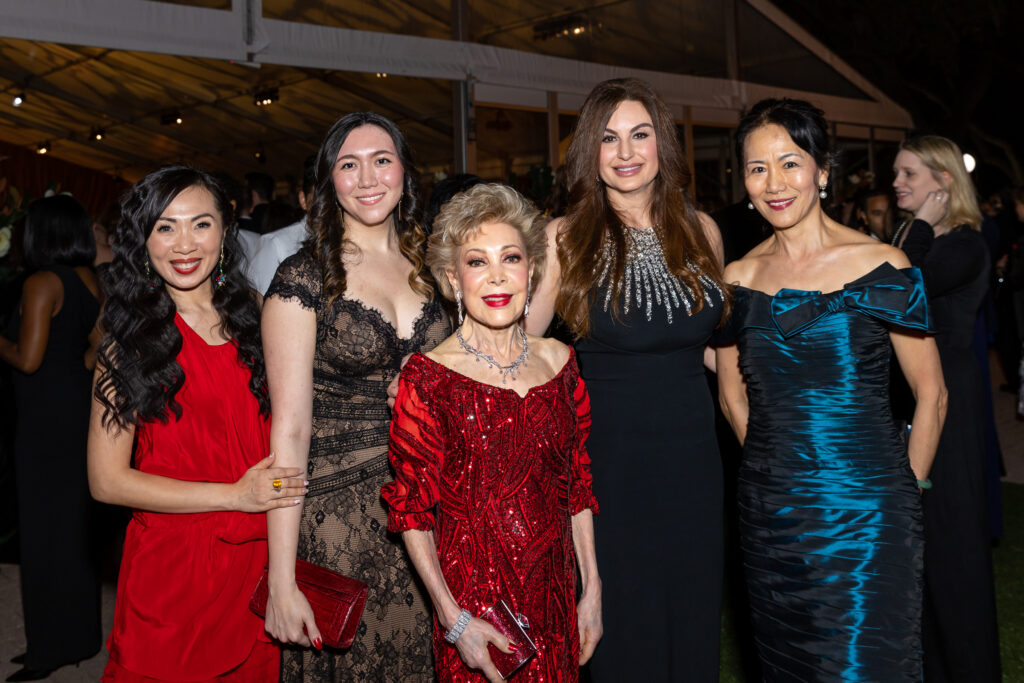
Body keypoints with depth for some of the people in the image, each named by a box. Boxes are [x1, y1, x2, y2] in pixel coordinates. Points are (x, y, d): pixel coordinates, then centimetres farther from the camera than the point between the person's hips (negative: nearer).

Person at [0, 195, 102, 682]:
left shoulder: (41, 283, -14)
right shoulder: (89, 279, 8)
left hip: (46, 417, -8)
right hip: (80, 408, 8)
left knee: (44, 529, 1)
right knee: (75, 523, 15)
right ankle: (80, 633, 25)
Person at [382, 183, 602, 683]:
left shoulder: (557, 361, 2)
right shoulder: (428, 376, -11)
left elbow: (577, 486, 8)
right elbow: (412, 510, -8)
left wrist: (592, 591, 6)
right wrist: (453, 618, -13)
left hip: (554, 590, 4)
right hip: (471, 593, -4)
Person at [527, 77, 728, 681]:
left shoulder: (700, 230, 5)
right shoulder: (566, 238, -5)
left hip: (692, 451, 4)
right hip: (608, 454, -3)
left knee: (695, 617, 12)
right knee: (624, 628, 6)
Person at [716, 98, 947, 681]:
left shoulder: (881, 268, -6)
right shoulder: (738, 278, 4)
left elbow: (932, 395, 0)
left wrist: (905, 492, 1)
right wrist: (780, 469, 10)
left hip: (864, 515, -3)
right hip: (770, 516, 4)